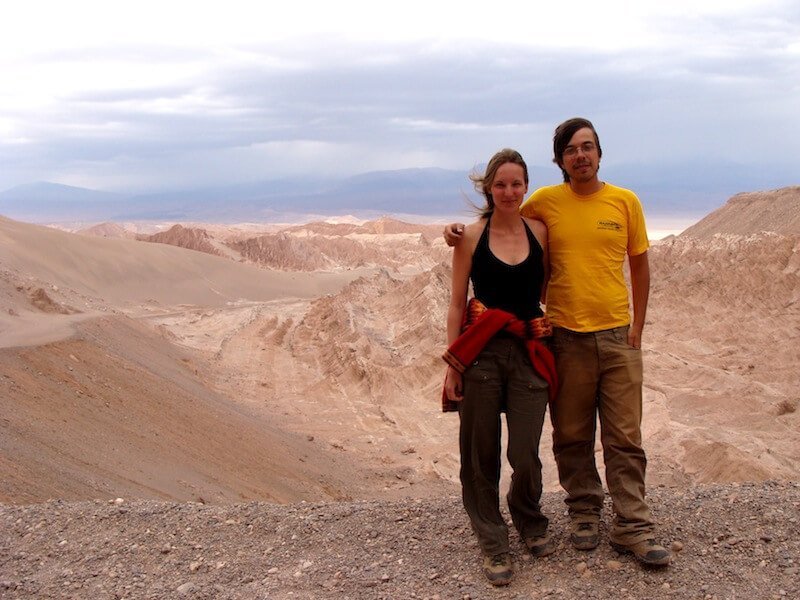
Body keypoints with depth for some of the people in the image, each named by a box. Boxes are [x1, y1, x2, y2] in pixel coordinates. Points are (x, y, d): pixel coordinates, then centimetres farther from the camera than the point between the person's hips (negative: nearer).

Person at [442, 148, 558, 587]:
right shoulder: (471, 237, 1)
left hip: (530, 353, 1)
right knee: (481, 453, 5)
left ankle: (530, 523, 31)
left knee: (525, 455, 0)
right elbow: (456, 304, 2)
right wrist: (452, 364, -3)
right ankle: (493, 544, 22)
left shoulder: (539, 231, 7)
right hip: (482, 352, -1)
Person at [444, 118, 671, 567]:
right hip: (565, 336, 0)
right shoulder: (546, 202, 0)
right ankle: (585, 513, 26)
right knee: (572, 437, 9)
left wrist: (637, 327, 5)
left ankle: (634, 528, 10)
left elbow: (640, 266, 10)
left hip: (617, 336, 0)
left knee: (625, 438, 2)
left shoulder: (626, 201, 3)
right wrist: (463, 232, -4)